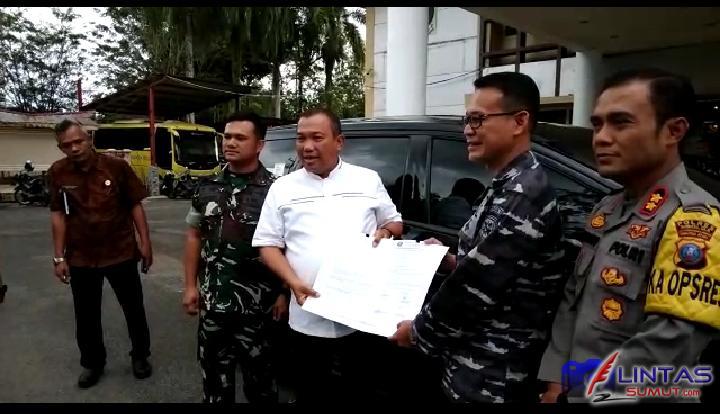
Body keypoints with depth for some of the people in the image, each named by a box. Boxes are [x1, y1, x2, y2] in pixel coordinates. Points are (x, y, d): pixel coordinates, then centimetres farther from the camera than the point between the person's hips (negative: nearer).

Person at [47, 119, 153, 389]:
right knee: (86, 316, 15)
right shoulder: (57, 173, -4)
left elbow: (135, 205, -4)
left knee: (134, 309, 12)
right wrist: (59, 257, 0)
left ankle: (140, 356, 34)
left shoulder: (117, 167, -11)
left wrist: (145, 243, -7)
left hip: (121, 253, -1)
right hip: (80, 258, 2)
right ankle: (92, 363, 37)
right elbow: (58, 215, 0)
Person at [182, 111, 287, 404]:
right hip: (213, 303, 4)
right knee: (214, 375, 19)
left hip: (256, 305, -4)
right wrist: (190, 286, 7)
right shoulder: (207, 188, 5)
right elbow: (194, 236, 12)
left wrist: (284, 293, -9)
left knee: (258, 378, 11)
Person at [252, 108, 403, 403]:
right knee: (312, 393, 14)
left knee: (357, 390, 15)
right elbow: (268, 245, 3)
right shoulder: (282, 188, 4)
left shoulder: (368, 179, 5)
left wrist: (386, 231, -10)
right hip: (308, 320, 0)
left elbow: (395, 222, 14)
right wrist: (293, 282, -14)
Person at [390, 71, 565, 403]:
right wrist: (451, 261, 7)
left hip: (489, 377, -9)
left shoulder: (520, 194, -23)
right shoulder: (511, 186, 9)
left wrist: (419, 330, -12)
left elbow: (477, 288, -25)